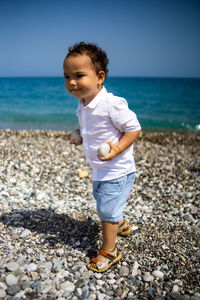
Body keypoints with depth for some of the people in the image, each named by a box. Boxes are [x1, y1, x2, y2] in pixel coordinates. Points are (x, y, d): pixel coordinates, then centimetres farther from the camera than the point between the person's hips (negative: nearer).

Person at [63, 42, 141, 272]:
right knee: (101, 199, 28)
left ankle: (109, 251, 19)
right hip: (99, 170, 9)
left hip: (117, 170, -9)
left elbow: (134, 128, -23)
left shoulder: (112, 104, -27)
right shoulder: (82, 107, 1)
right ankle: (120, 224, 55)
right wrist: (82, 139, 4)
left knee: (107, 210, -1)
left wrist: (117, 149, -32)